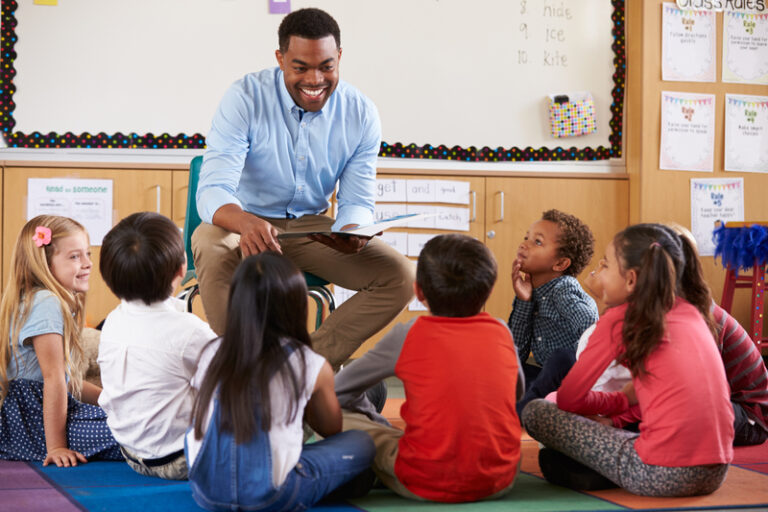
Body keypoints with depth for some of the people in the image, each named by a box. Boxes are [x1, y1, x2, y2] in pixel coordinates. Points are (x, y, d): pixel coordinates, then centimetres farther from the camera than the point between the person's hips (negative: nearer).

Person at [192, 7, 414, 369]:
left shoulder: (361, 114, -7)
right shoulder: (246, 98, -18)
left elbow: (356, 201, -2)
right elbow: (212, 190, -26)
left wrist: (351, 232, -29)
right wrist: (246, 223, -51)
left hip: (312, 227, 3)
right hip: (244, 221, -3)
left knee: (400, 277, -16)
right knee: (212, 253, -38)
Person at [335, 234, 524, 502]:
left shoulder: (407, 336, -2)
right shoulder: (501, 332, 5)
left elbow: (339, 390, 10)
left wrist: (379, 423, 26)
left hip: (428, 485, -2)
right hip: (499, 482, 3)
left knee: (342, 419, 11)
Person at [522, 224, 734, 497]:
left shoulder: (620, 318, -2)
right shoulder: (692, 311, 15)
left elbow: (568, 399, 5)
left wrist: (617, 401, 21)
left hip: (661, 474, -7)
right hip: (716, 473, 7)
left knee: (535, 411, 2)